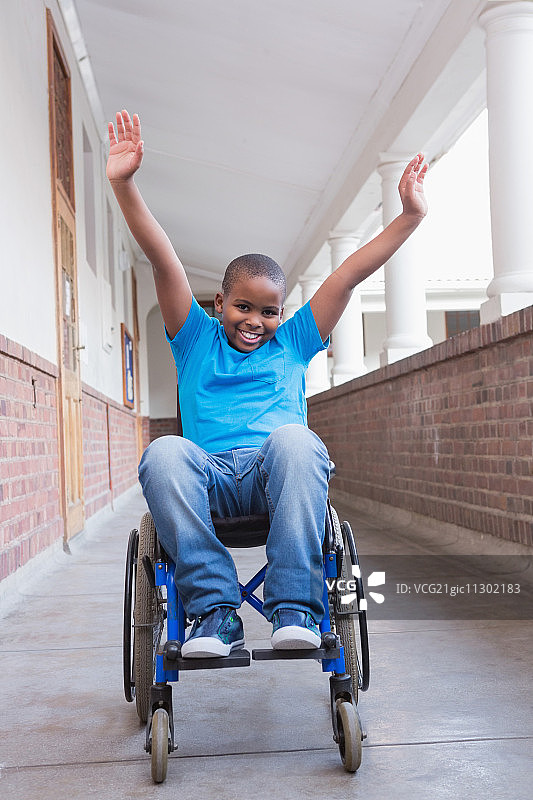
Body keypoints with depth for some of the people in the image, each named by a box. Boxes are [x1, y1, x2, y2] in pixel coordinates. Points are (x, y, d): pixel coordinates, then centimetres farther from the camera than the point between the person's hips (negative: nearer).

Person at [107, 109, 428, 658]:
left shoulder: (293, 342, 25)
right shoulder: (196, 340, 22)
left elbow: (351, 273, 19)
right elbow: (162, 259, 10)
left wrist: (410, 216, 14)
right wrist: (123, 184, 1)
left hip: (279, 473, 1)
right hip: (209, 477, 0)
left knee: (294, 438, -35)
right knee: (164, 452, -35)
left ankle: (295, 607, -34)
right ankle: (215, 610, -32)